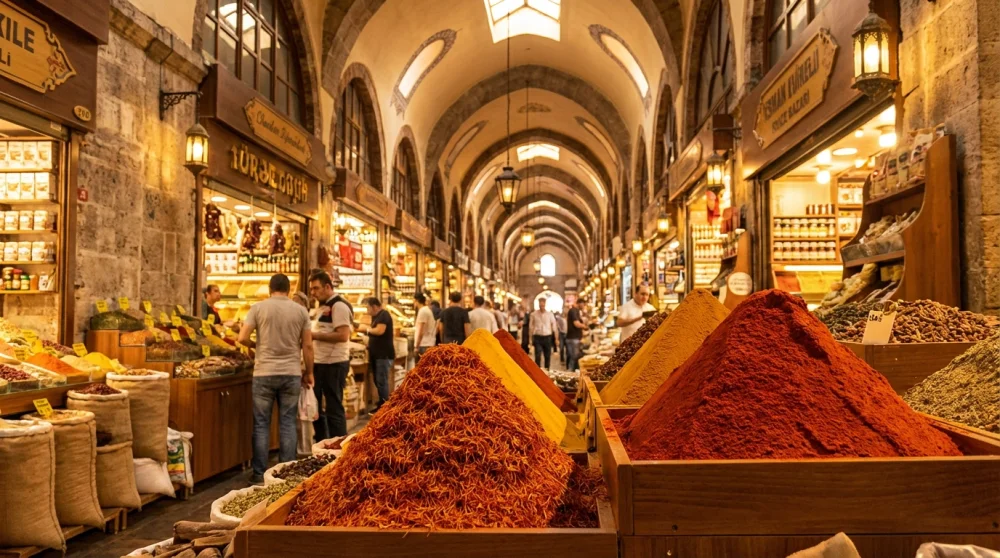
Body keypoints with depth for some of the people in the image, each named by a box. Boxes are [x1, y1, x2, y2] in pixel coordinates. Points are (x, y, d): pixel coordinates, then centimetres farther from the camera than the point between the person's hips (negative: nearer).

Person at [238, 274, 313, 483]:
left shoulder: (258, 308, -1)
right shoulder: (301, 311, 3)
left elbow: (243, 338, -6)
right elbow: (307, 346, 2)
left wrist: (256, 346, 15)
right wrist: (309, 372, 12)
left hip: (264, 373, -1)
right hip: (292, 374, 1)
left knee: (261, 424, 7)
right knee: (288, 423, 8)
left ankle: (259, 473, 11)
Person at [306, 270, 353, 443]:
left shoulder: (339, 306, -14)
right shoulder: (322, 307, 15)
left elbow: (343, 336, -24)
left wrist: (315, 335, -20)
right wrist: (311, 335, 7)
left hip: (334, 364, -10)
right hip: (320, 363, 10)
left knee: (334, 409, -2)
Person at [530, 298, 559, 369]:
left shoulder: (550, 314, 0)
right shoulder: (534, 314, -2)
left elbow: (554, 326, 3)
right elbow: (531, 327, 5)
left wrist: (556, 339, 1)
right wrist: (531, 338, 5)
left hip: (547, 337, 1)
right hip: (537, 337, -1)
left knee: (548, 356, 10)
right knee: (538, 356, -8)